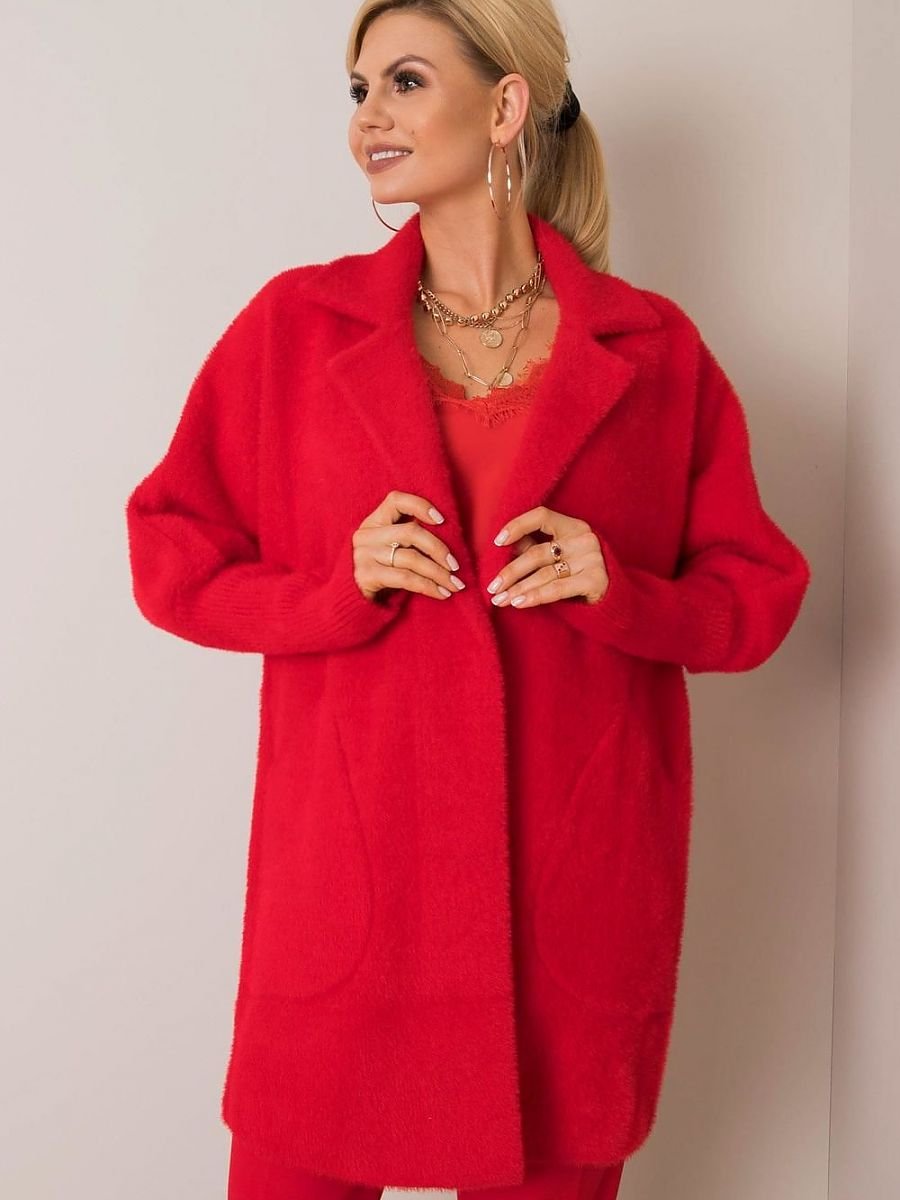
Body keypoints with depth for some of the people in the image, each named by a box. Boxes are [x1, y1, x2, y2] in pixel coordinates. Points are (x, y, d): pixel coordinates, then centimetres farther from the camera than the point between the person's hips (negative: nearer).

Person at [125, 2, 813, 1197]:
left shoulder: (651, 349, 2)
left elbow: (758, 593, 8)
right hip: (349, 868, 0)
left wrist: (619, 591, -12)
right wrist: (342, 587, -12)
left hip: (574, 883, 0)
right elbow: (171, 558, 5)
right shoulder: (296, 324, 3)